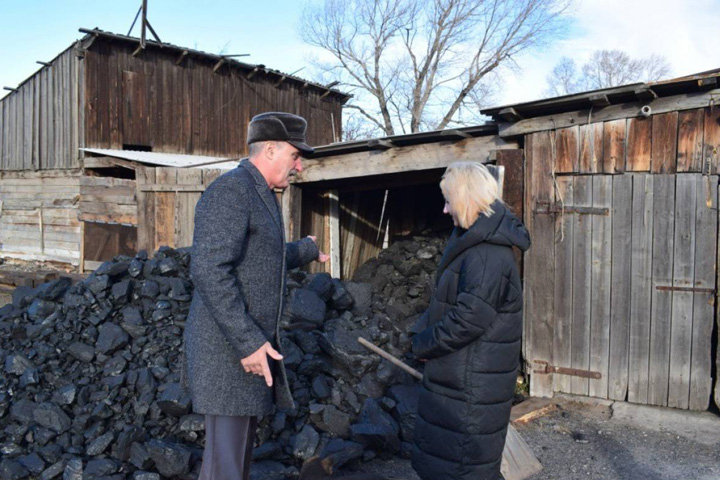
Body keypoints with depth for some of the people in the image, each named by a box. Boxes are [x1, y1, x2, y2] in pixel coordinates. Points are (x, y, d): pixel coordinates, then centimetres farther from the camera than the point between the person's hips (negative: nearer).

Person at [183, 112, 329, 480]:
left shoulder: (260, 197, 15)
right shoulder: (230, 190, -16)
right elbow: (209, 271, -25)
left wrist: (307, 250, 43)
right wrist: (248, 342, -25)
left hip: (253, 341, 10)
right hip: (227, 347, -10)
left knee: (238, 447, 17)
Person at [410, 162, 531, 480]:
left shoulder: (488, 256, -24)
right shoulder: (474, 242, 9)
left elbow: (467, 319, -27)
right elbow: (443, 302, 14)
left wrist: (423, 345, -13)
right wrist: (422, 333, 1)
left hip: (472, 388, -10)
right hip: (458, 378, 10)